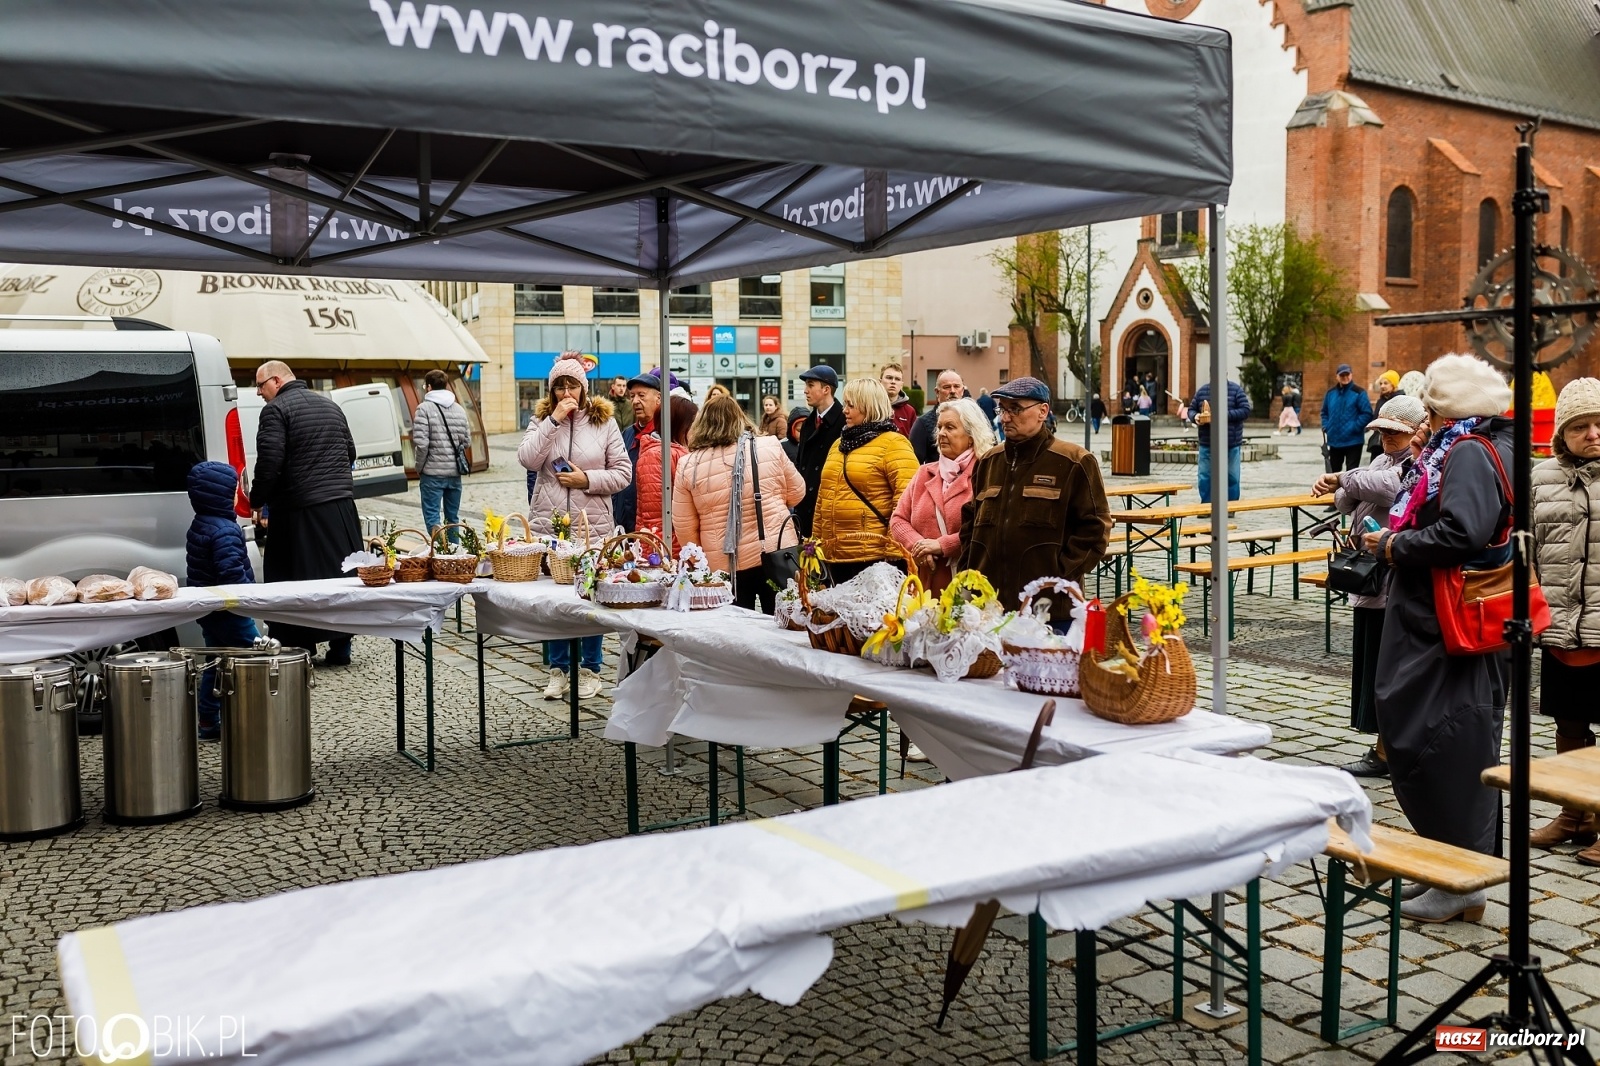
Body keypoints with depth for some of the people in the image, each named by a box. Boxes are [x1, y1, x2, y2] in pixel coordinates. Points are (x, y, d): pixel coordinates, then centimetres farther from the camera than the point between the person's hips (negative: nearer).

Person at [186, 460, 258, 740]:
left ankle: (209, 722, 21)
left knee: (217, 663, 16)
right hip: (228, 610, -10)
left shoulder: (198, 525, 12)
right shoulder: (225, 530, -20)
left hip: (208, 609, 10)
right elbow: (231, 573, -29)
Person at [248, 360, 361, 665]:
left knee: (298, 581, -1)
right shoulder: (329, 405, 17)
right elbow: (350, 452, 22)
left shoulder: (276, 410, -7)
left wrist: (257, 500, -3)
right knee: (342, 576, 9)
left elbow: (270, 461, -14)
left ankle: (302, 648, 1)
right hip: (342, 503, 7)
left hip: (300, 509, -7)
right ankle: (340, 647, 13)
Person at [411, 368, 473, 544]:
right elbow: (466, 440, 9)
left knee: (433, 518, -3)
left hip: (433, 472, -5)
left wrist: (419, 467, -2)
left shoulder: (424, 408, -9)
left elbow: (421, 443, -15)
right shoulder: (459, 409, 8)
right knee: (452, 518, 14)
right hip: (455, 472, 5)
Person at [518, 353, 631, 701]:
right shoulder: (541, 419, 7)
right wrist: (554, 420, -14)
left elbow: (623, 474, -1)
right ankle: (558, 668, 21)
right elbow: (527, 460, -12)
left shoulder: (603, 421, 2)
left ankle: (590, 669, 19)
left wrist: (587, 480, -14)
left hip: (593, 525, -2)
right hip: (548, 524, 2)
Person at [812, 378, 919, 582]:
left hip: (875, 557, -8)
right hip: (836, 555, 8)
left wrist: (895, 549, -19)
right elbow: (824, 496, 22)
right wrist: (816, 540, 19)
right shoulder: (840, 444, 18)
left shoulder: (893, 443, -7)